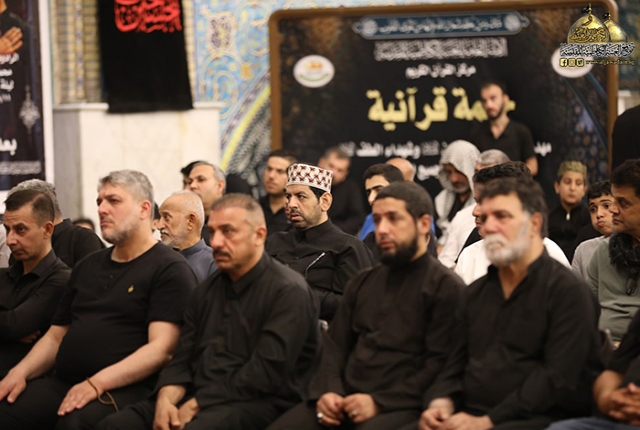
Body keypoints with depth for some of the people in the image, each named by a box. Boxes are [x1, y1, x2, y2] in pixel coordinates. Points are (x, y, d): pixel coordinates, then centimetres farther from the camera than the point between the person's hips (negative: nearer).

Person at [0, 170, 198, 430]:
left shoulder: (170, 269, 0)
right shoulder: (87, 267, 24)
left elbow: (162, 348, -11)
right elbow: (56, 335, 25)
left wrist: (98, 383, -22)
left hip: (123, 389, -6)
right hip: (61, 383, 6)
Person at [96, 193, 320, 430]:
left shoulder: (289, 291, -6)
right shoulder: (206, 291, 19)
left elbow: (266, 372, -15)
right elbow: (181, 359, 15)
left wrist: (196, 405, -15)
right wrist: (166, 399, -7)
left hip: (259, 402, -7)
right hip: (198, 397, 7)